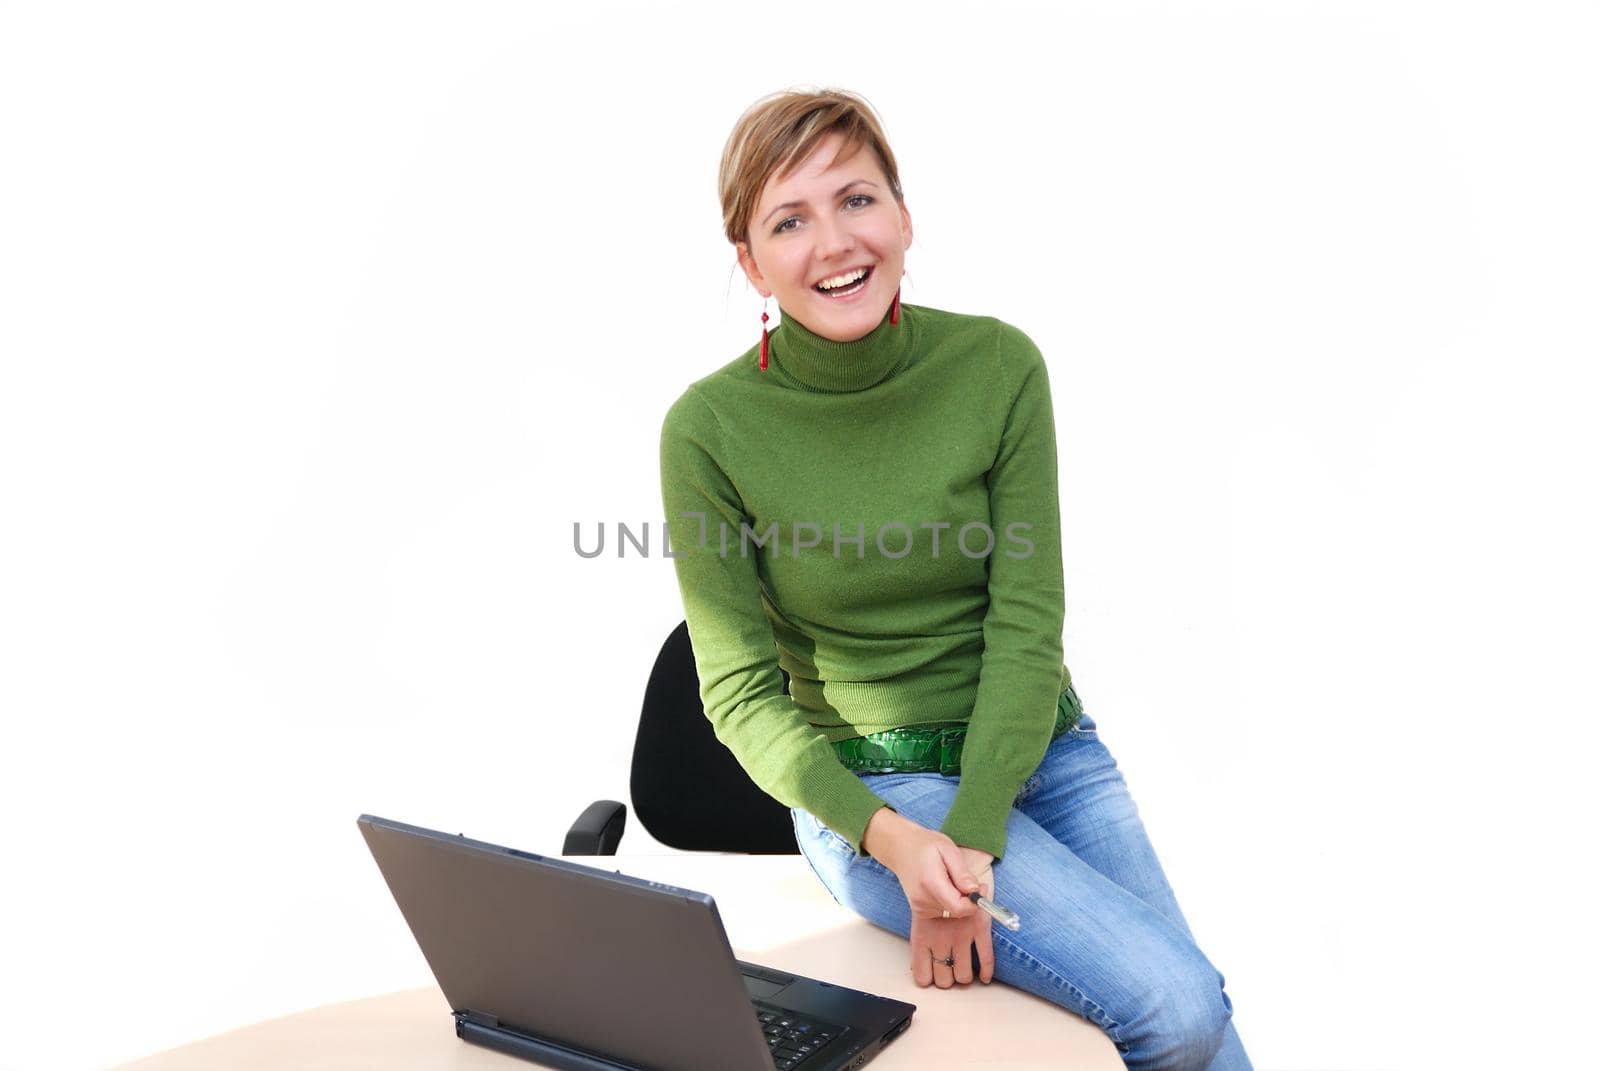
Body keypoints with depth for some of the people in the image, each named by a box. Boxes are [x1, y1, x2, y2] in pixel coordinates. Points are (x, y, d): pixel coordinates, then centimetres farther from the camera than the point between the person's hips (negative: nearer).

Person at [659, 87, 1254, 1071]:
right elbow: (741, 692, -9)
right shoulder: (709, 428, -13)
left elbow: (1028, 627, -9)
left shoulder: (998, 363, -8)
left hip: (1041, 749, 3)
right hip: (870, 787, -3)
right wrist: (894, 841, -23)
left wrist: (969, 843, -20)